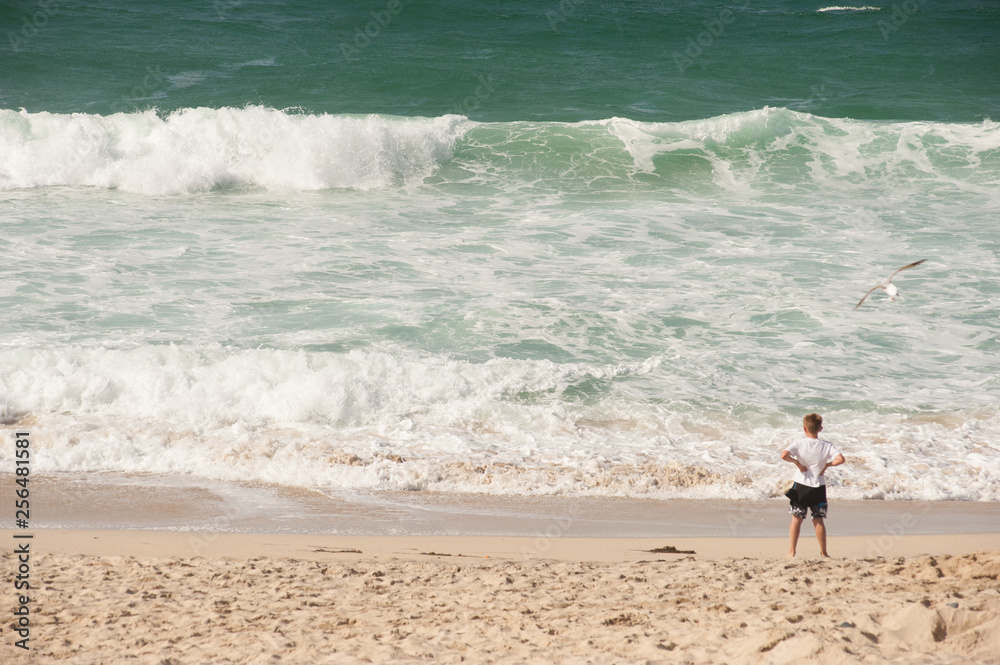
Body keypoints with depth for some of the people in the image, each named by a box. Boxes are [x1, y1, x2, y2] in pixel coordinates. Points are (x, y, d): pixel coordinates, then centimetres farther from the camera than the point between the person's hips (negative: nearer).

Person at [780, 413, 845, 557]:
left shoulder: (799, 444, -7)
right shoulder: (826, 446, -4)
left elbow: (784, 455, -21)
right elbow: (840, 459, -15)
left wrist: (797, 462, -7)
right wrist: (827, 465, -2)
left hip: (801, 486, -1)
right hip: (818, 487, 1)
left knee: (796, 519, 7)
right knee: (818, 520, 11)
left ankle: (791, 551, 4)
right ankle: (823, 552, 13)